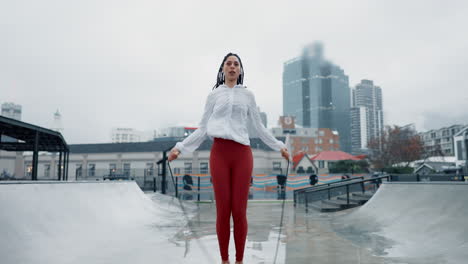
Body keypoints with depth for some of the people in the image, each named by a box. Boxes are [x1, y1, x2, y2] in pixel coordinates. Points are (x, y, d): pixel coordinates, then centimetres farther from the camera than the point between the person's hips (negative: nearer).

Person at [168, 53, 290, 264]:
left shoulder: (248, 95, 14)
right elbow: (203, 128, 10)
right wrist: (180, 147, 3)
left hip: (242, 153, 0)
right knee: (222, 210, 1)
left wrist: (279, 146, 14)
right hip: (219, 153, 0)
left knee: (239, 211, -1)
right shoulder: (214, 95, 12)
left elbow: (258, 127, 16)